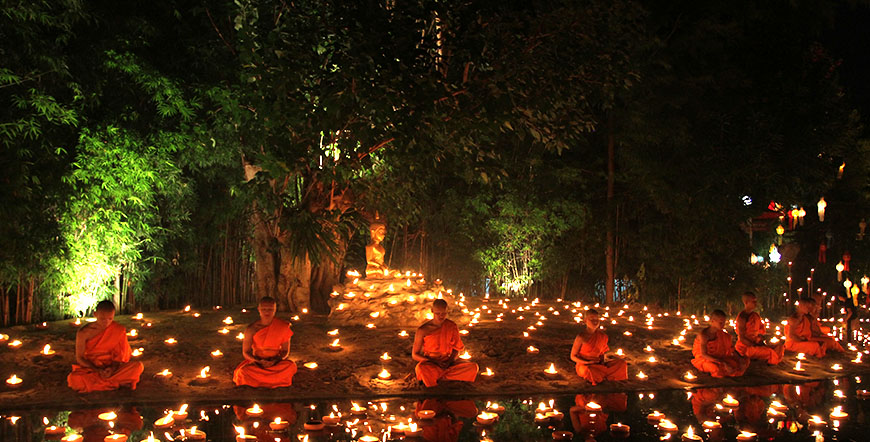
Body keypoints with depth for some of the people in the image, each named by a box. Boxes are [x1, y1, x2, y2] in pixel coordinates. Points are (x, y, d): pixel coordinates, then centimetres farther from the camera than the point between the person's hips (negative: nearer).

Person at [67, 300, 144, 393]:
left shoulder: (118, 330, -5)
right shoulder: (83, 333, -10)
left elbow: (119, 354, 2)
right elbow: (79, 358, -4)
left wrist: (112, 368, -19)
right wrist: (98, 370, -19)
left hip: (111, 367, 1)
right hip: (90, 367, -1)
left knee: (138, 366, -25)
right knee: (74, 379, -36)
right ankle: (117, 383, -24)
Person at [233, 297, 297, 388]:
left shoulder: (283, 327, -2)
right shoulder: (251, 329, -4)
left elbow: (285, 351, 3)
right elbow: (245, 352, 1)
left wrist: (274, 361, -18)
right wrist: (259, 361, -19)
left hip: (276, 363, 1)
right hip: (256, 362, -1)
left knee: (291, 366, -32)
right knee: (243, 371, -35)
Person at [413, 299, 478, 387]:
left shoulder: (452, 326, 1)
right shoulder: (423, 330, -9)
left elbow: (456, 349, 12)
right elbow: (415, 355, -3)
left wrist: (449, 361, -10)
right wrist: (435, 362, -16)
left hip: (447, 363, 4)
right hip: (430, 363, -4)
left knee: (473, 367, -23)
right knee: (421, 368, -41)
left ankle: (437, 377, -21)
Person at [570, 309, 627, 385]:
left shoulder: (602, 336, 5)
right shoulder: (581, 337, -13)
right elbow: (573, 356, -8)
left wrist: (602, 361, -5)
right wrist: (588, 362, -19)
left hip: (597, 365, 6)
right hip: (583, 365, -6)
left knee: (622, 363, -6)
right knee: (588, 371, -42)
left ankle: (601, 376, -17)